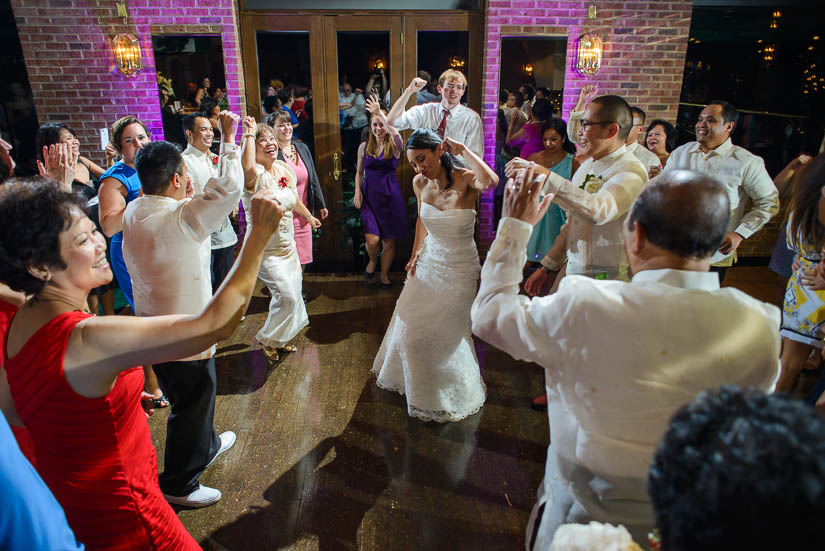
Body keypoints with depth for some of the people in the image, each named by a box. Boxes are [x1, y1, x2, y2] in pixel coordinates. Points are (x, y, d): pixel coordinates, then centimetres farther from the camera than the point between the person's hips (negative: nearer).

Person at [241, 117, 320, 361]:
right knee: (288, 296, -7)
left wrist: (308, 216, 33)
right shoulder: (256, 174, -21)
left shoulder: (284, 169, 1)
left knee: (292, 293, 17)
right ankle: (268, 339, 20)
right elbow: (247, 166, -49)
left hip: (288, 245, 8)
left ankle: (280, 338, 40)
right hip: (265, 249, -8)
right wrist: (249, 133, -39)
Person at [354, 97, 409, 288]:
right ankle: (372, 260, 22)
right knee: (372, 239, -13)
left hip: (390, 195, -1)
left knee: (389, 241, 6)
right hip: (369, 195, 1)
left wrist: (380, 113, -32)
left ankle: (384, 275, 27)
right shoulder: (364, 147, 7)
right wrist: (357, 191, 1)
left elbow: (396, 134, -27)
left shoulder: (394, 146, -3)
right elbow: (359, 172, 15)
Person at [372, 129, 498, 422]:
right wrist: (415, 254, 13)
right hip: (428, 263, 6)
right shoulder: (420, 184, -6)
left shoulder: (465, 180, -22)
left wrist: (462, 150, -35)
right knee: (412, 326, 19)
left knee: (446, 336, 8)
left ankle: (446, 396, 37)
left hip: (459, 269, -6)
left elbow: (490, 181, -47)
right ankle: (415, 382, 50)